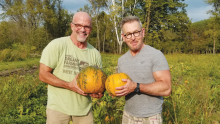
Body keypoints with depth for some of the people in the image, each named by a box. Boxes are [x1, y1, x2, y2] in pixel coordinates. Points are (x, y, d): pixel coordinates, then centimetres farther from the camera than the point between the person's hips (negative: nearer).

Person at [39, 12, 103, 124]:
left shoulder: (95, 53, 4)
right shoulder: (57, 45, -10)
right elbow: (43, 74, -11)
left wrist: (99, 92, -10)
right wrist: (69, 85, -21)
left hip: (84, 108, 4)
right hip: (58, 107, -4)